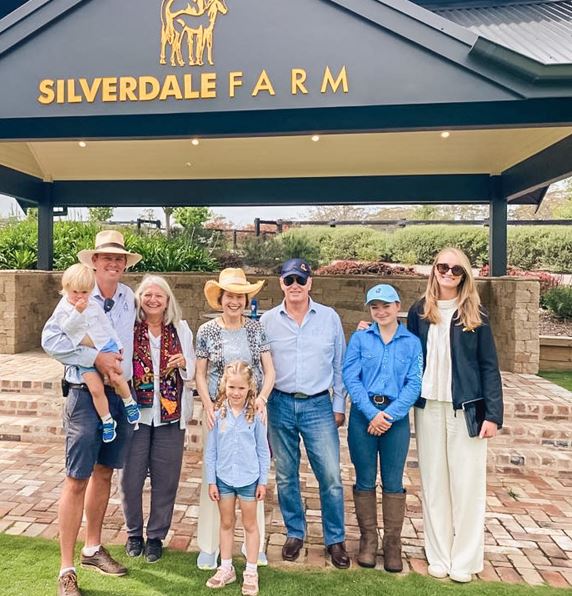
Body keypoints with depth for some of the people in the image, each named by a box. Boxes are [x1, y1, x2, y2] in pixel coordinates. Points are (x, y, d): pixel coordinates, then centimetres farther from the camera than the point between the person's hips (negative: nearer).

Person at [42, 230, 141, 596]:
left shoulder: (129, 298, 4)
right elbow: (51, 339, -16)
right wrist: (95, 357, -20)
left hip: (121, 395, 5)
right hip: (86, 395, -5)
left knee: (104, 473, 17)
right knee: (77, 480, 0)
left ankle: (93, 549, 34)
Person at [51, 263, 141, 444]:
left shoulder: (93, 305, 5)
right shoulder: (62, 310, -2)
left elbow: (106, 325, 13)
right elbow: (67, 328, -17)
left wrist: (117, 344, 16)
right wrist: (77, 312, -30)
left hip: (105, 346, 1)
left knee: (116, 378, -18)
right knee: (96, 388, -13)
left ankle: (129, 403, 10)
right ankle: (107, 421, 6)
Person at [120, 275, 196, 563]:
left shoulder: (181, 329, 4)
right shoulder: (129, 328, -2)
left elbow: (193, 372, 9)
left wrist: (184, 363, -12)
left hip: (170, 414, 1)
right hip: (136, 412, -1)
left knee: (165, 479, 9)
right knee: (131, 477, 7)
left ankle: (156, 536, 29)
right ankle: (134, 533, 31)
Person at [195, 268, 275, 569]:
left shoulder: (256, 328, 0)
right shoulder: (206, 331, -1)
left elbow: (269, 370, 2)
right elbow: (200, 375, 4)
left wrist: (261, 397, -14)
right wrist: (208, 404, -10)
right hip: (218, 411, -1)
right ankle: (209, 545, 23)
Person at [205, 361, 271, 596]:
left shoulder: (255, 416, -11)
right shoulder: (217, 415, -8)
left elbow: (263, 451, -4)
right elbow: (210, 451, -1)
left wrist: (263, 481, -3)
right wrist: (211, 481, 0)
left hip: (249, 479, -1)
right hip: (223, 479, 2)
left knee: (250, 524, 13)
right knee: (226, 523, 18)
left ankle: (251, 572, 28)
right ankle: (226, 569, 34)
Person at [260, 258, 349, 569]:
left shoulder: (330, 317, 1)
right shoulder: (267, 321, 2)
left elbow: (340, 365, 5)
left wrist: (339, 405, 4)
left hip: (318, 406, -1)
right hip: (280, 405, 1)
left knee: (331, 476, 1)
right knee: (285, 476, 13)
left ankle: (335, 539, 22)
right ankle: (294, 533, 33)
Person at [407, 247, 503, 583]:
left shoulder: (475, 314, -1)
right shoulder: (419, 312, 5)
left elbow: (489, 366, -2)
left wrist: (493, 414, -7)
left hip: (466, 408, -2)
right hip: (429, 408, 2)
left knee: (467, 484, 5)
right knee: (433, 483, 9)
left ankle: (465, 560, 22)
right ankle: (439, 556, 24)